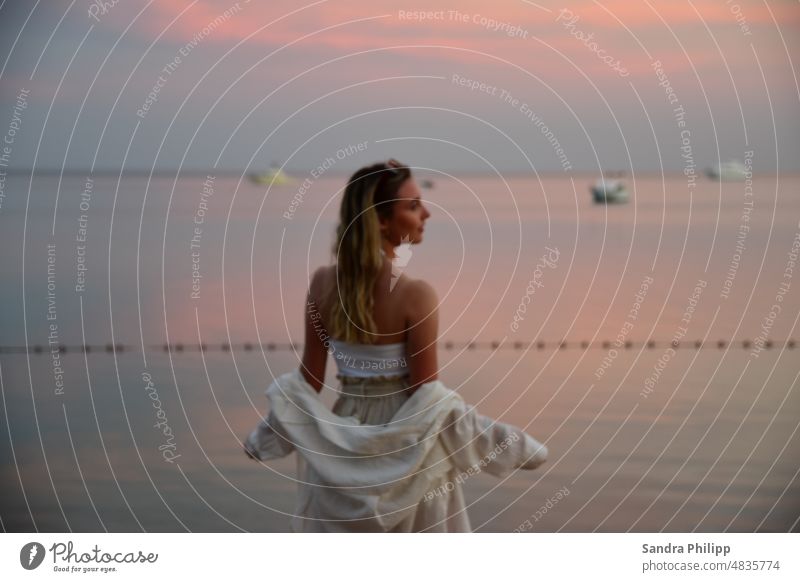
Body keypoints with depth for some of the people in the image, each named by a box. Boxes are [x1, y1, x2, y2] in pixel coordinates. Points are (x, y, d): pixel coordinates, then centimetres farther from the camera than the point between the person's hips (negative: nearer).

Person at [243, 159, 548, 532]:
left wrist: (267, 437, 16)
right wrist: (508, 444, -9)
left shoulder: (323, 283, -4)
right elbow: (427, 398, -15)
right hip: (407, 448, -5)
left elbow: (308, 381, 1)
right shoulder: (416, 295, -19)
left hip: (346, 441, 5)